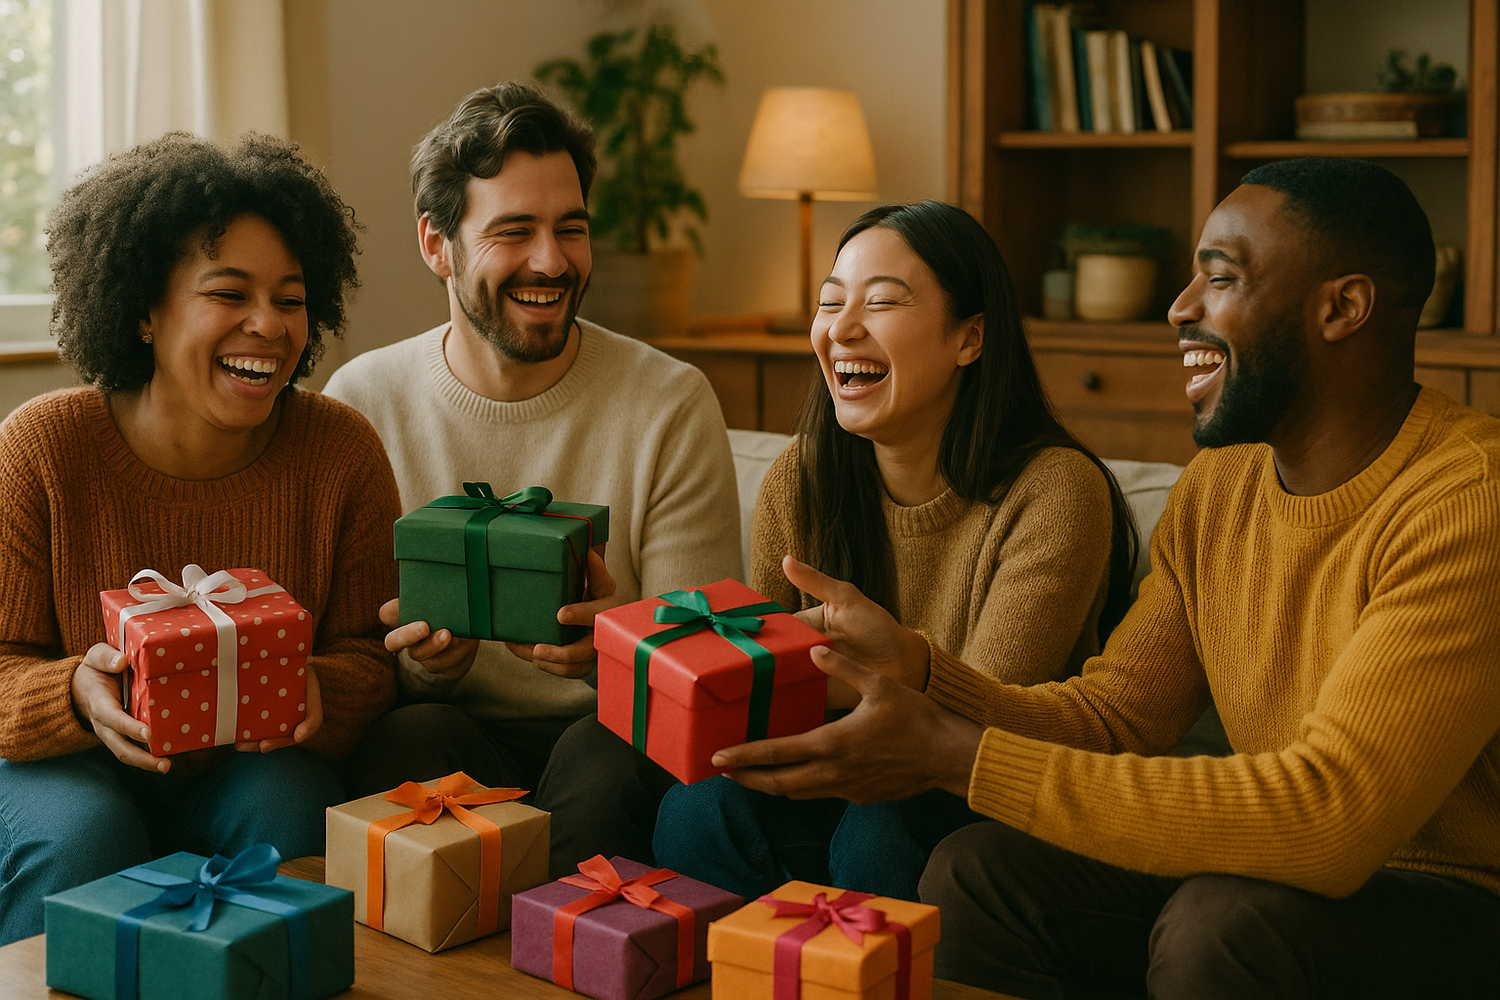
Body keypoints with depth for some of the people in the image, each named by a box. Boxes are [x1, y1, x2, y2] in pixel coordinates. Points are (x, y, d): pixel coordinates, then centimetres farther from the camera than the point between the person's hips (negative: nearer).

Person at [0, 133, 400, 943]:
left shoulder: (344, 453, -9)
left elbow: (369, 655, -2)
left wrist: (318, 693, -26)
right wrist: (79, 695, -31)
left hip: (254, 765, 1)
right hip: (72, 764, -1)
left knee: (286, 813, -30)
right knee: (81, 836, -32)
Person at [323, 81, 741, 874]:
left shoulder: (672, 405, -2)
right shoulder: (360, 401, 2)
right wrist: (418, 663, -20)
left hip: (612, 732, 0)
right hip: (441, 729, 1)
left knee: (611, 755, -34)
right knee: (418, 739, -32)